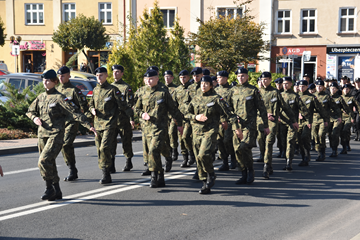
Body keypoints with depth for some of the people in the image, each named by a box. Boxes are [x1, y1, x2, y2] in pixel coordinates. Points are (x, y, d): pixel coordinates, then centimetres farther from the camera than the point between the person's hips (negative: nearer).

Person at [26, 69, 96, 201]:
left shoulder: (59, 98, -8)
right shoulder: (41, 97, 11)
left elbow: (75, 113, -12)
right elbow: (30, 111, 23)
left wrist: (89, 126, -18)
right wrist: (34, 118, 1)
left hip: (56, 135, -7)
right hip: (42, 134, 7)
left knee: (44, 161, -19)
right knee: (49, 164, 11)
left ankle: (49, 188, -5)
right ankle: (57, 192, 22)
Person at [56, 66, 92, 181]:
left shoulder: (74, 90, -6)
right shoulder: (56, 90, 13)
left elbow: (84, 106, -7)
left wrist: (89, 120, -12)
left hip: (71, 122, -7)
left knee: (66, 145, -17)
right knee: (63, 146, 7)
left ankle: (72, 171, -7)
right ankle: (72, 170, 18)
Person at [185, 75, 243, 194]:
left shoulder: (216, 99, -1)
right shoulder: (195, 99, 13)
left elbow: (228, 114, -1)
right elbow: (187, 114, 15)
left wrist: (236, 128, -6)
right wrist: (196, 117, -6)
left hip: (210, 131, -5)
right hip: (197, 132, 5)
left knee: (203, 155, -24)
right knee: (199, 159, 5)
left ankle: (211, 175, 2)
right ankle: (206, 184, 16)